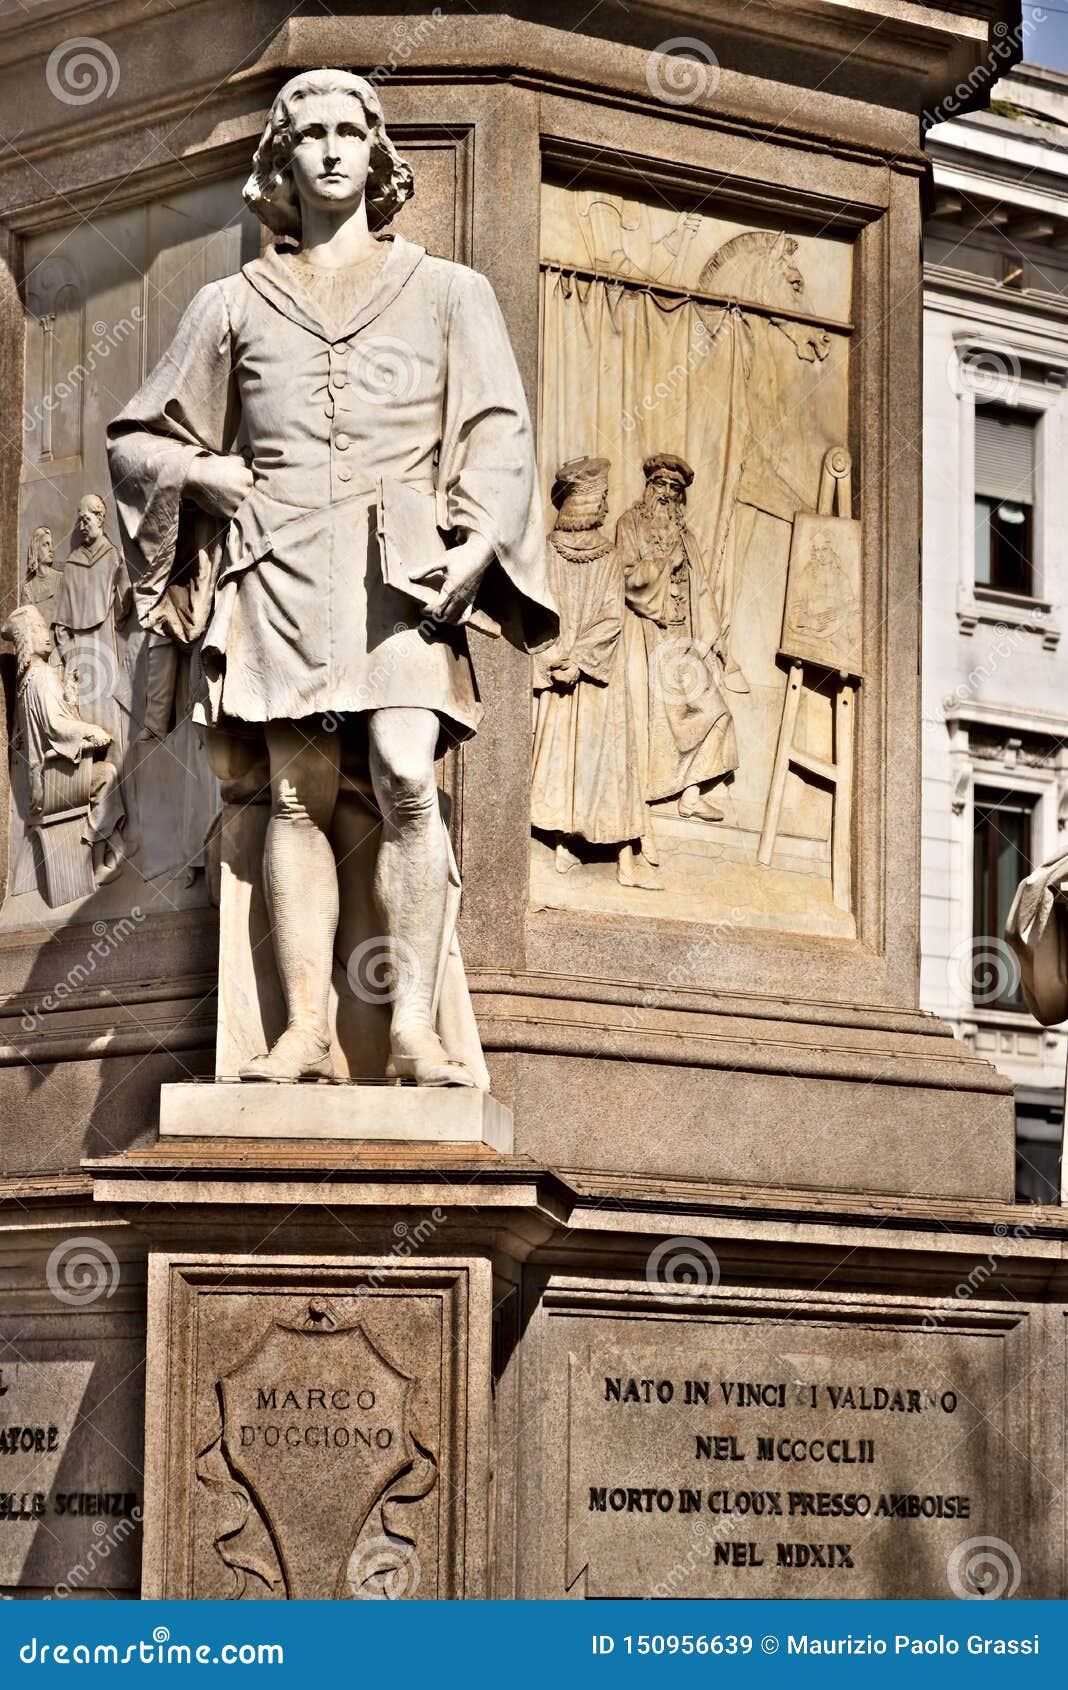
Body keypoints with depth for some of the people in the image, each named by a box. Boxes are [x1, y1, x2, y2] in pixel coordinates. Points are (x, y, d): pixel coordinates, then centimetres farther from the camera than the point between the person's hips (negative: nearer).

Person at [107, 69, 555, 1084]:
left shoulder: (446, 294, 17)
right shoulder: (235, 305, 18)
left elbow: (498, 436, 7)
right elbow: (138, 440, 23)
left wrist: (479, 542, -9)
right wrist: (205, 474, 2)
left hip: (402, 564, -1)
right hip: (282, 565, 1)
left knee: (406, 780, -18)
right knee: (300, 792, -8)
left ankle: (413, 1031, -20)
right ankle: (305, 1030, -11)